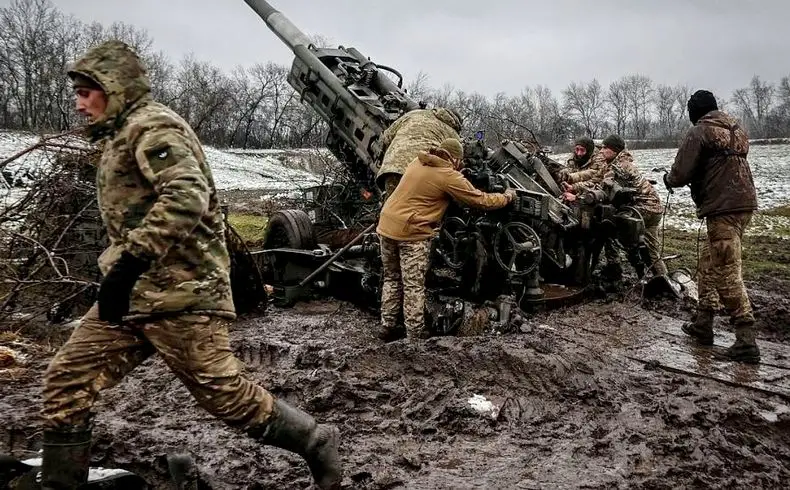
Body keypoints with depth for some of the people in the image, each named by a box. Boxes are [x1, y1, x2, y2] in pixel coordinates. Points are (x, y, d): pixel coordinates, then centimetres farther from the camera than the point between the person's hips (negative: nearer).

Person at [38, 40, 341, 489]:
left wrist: (130, 262, -29)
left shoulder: (152, 126, -10)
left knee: (226, 393, -2)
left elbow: (187, 196, -28)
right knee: (67, 380, 5)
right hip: (133, 292, 10)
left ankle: (318, 444, 15)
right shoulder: (124, 134, 23)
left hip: (178, 293, -10)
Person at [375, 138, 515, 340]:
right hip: (412, 232, -7)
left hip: (387, 225, 7)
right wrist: (507, 196, 13)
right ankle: (416, 335, 6)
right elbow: (481, 200, -4)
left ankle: (387, 327, 22)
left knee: (392, 279, 17)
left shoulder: (418, 162, 10)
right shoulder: (449, 176, -10)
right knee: (414, 287, 1)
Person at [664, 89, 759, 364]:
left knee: (727, 273, -8)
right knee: (709, 262, 18)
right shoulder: (735, 128, 17)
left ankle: (746, 342, -10)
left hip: (722, 208, -9)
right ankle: (703, 324, 24)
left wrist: (668, 179, 11)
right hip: (744, 202, 9)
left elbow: (681, 173, -12)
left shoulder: (699, 133, -7)